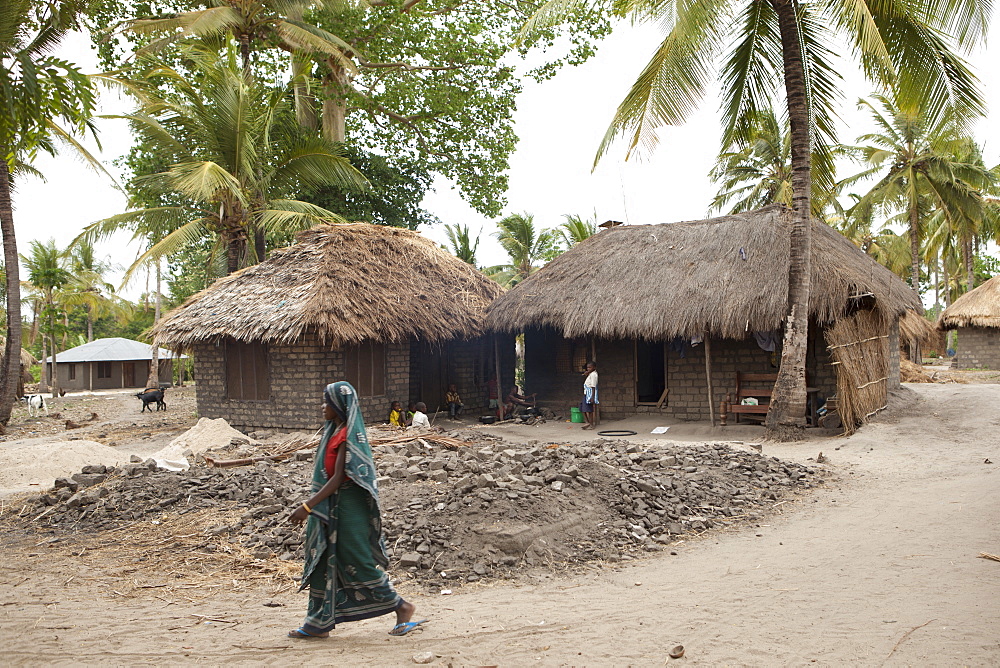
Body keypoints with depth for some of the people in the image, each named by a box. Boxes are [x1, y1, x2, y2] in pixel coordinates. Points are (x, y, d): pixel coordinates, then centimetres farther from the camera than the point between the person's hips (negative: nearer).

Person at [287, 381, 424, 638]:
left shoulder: (347, 435, -17)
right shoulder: (335, 431, 12)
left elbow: (338, 478, -21)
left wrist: (308, 507, -24)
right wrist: (311, 506, 20)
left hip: (347, 508, -10)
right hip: (329, 509, 10)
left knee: (357, 562, -3)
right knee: (323, 563, 10)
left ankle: (402, 607, 9)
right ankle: (320, 624, 16)